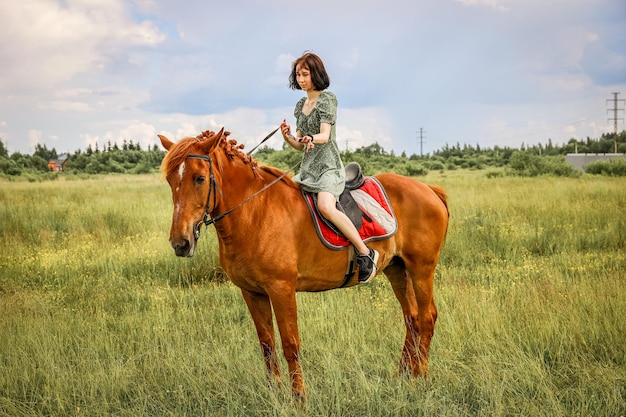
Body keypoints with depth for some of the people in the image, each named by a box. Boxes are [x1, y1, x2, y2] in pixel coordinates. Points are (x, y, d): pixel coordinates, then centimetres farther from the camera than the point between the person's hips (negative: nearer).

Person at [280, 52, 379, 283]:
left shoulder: (328, 99, -6)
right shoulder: (301, 105, 15)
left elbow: (325, 135, -17)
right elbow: (300, 145, 13)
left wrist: (312, 139, -40)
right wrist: (288, 138, -8)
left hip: (328, 166, -9)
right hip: (307, 168, 9)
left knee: (326, 206, -32)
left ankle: (365, 253, -24)